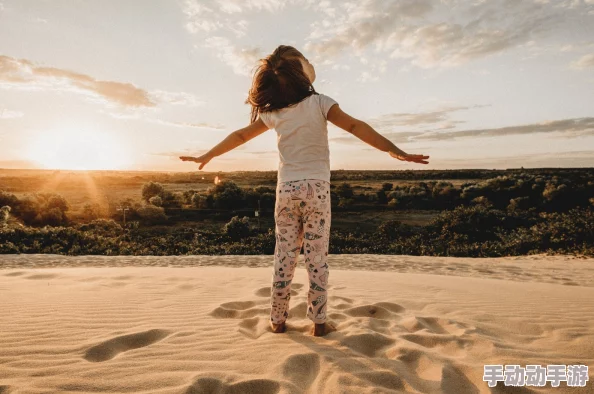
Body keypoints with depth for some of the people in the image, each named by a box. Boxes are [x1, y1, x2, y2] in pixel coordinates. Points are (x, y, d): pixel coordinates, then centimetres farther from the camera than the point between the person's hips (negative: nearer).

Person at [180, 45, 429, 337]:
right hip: (316, 189, -2)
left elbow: (239, 136, 13)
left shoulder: (273, 112, 4)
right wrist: (394, 150, -20)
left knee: (284, 257, 9)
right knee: (317, 258, 4)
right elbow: (355, 127, -16)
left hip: (286, 190, 3)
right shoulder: (319, 103, -6)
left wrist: (207, 156, 26)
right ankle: (319, 322, 10)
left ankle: (277, 320, 18)